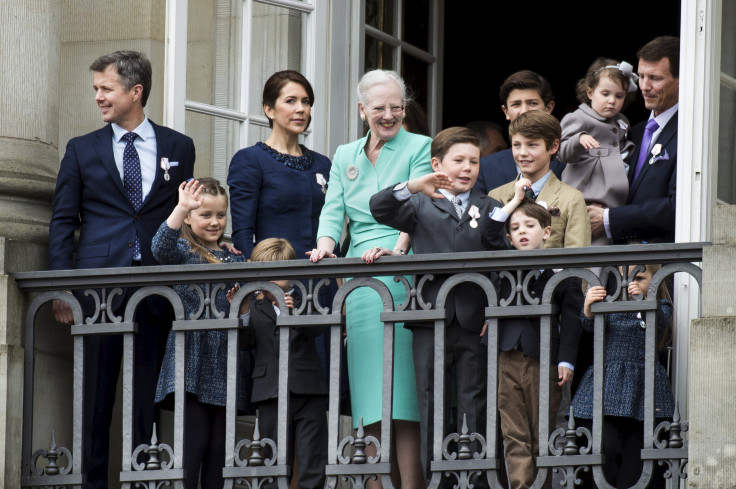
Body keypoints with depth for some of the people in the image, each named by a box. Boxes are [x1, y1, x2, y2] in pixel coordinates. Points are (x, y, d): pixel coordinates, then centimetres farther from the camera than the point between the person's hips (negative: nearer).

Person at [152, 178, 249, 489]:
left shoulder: (234, 258, 17)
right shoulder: (183, 252, 2)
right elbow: (161, 249, -20)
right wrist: (181, 209, -31)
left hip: (226, 363, 5)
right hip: (193, 358, -5)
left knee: (219, 445, 5)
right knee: (193, 442, -11)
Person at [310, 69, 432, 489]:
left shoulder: (419, 148, 4)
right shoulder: (345, 156, 21)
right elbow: (334, 210, 11)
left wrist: (396, 250, -25)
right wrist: (326, 245, -11)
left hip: (401, 271, -5)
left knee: (400, 388, -14)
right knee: (370, 388, 2)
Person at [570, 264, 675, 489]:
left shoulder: (661, 307, 10)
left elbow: (660, 324, -13)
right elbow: (589, 324, -6)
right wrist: (588, 306, -29)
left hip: (641, 388, 0)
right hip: (607, 384, 0)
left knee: (633, 453, -1)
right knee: (606, 446, -17)